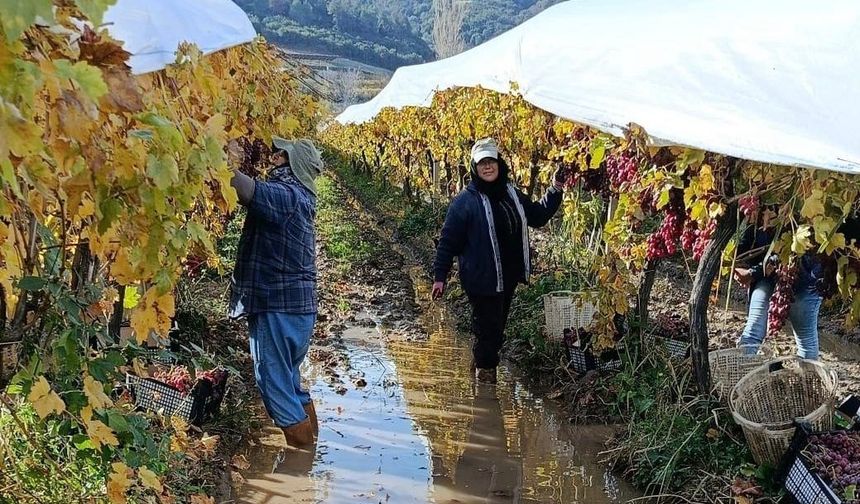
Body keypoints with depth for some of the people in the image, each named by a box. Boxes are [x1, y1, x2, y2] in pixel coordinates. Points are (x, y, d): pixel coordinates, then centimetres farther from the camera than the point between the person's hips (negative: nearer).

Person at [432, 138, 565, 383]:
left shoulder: (512, 194, 7)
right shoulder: (465, 201, -12)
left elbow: (538, 216, 20)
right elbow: (448, 241, -10)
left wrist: (555, 191, 9)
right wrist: (440, 276, -11)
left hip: (508, 277, 6)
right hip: (481, 278, -6)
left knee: (497, 326, 18)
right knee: (488, 328, -1)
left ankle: (482, 362, 37)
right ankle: (485, 368, 21)